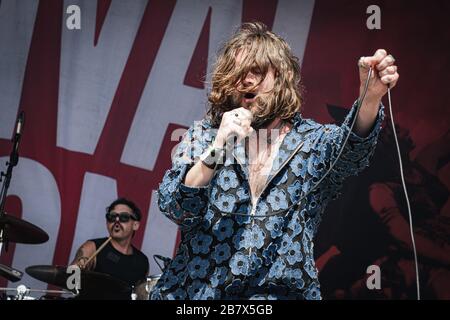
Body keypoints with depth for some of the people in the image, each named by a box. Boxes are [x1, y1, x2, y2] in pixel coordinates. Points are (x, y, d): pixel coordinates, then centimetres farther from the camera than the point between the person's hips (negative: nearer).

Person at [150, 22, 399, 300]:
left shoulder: (314, 142, 8)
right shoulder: (203, 136, 10)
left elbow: (352, 151, -13)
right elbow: (174, 207, -2)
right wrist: (216, 149, -15)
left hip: (280, 291, -1)